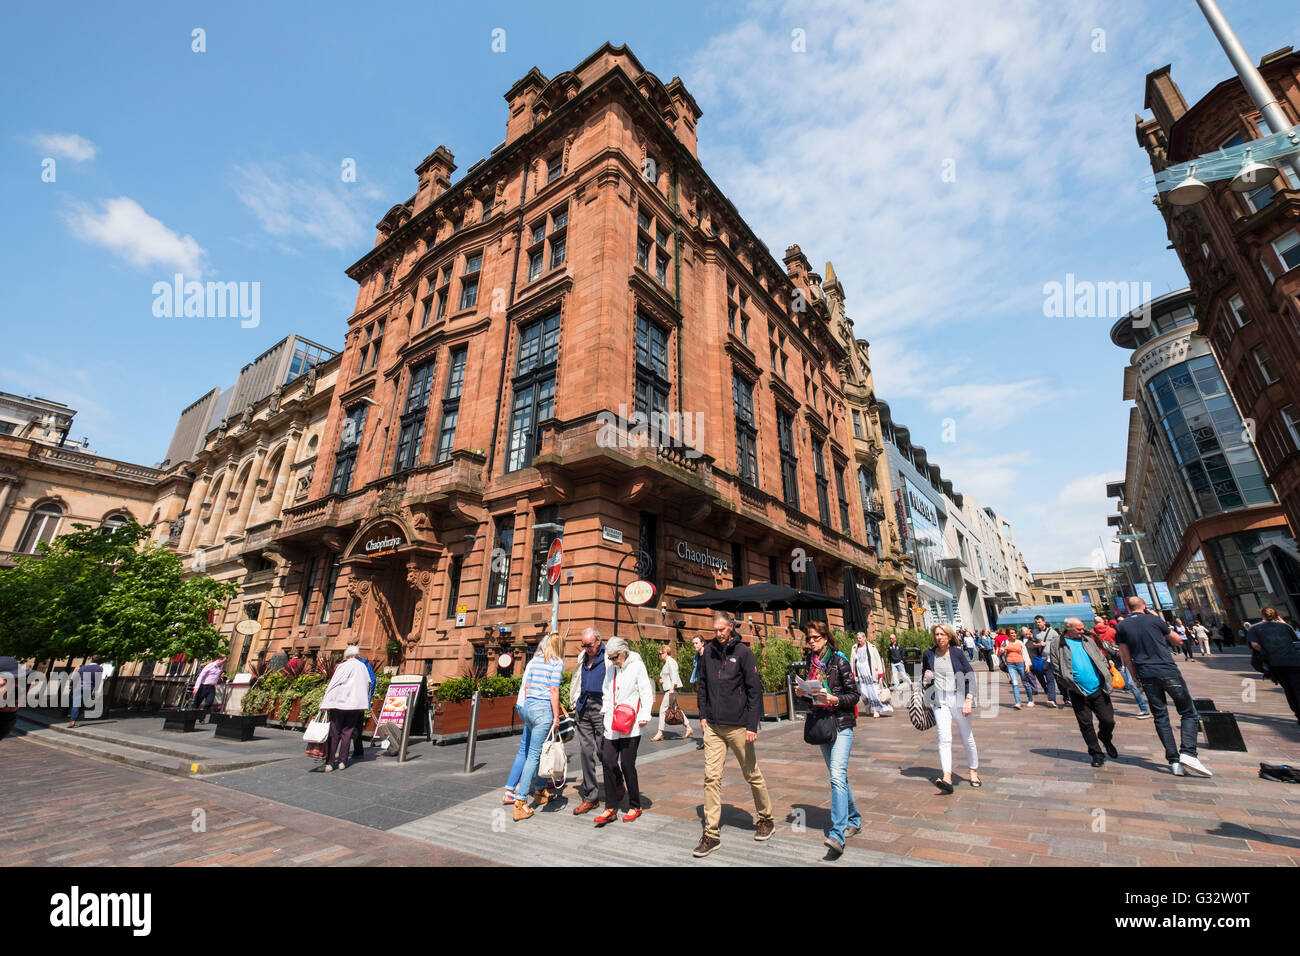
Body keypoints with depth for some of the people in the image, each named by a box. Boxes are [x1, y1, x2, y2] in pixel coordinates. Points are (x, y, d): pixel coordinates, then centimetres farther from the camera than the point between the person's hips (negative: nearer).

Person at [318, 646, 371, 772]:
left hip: (339, 702, -3)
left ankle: (330, 762, 4)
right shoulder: (362, 667, 9)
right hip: (356, 704, 3)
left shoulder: (343, 666, -3)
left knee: (334, 733, 6)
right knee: (347, 732, 11)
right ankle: (342, 761, 9)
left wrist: (325, 703, -6)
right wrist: (366, 703, 21)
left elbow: (333, 684, -8)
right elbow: (368, 684, 12)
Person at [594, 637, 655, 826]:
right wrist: (604, 710, 12)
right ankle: (610, 808, 14)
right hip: (612, 724, 5)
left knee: (627, 764, 0)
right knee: (607, 761, 1)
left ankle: (635, 806, 20)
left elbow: (647, 693, -6)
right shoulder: (611, 667, 9)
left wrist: (645, 716, -14)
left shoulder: (637, 666, -7)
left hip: (630, 725, -5)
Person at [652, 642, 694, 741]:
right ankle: (688, 728, 17)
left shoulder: (671, 661, -10)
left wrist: (672, 688, -27)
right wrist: (661, 680, 11)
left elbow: (674, 675, -20)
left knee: (663, 709, -9)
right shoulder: (665, 663, 20)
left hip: (672, 689, -10)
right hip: (668, 689, 10)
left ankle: (660, 733, -4)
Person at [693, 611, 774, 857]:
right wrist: (703, 715, 8)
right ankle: (711, 834, 12)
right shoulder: (708, 651, 3)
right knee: (711, 777, 2)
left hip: (738, 726, -3)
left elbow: (755, 690, -8)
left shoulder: (743, 653, -9)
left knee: (752, 774, 13)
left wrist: (752, 725, -11)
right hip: (713, 726, 3)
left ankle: (766, 819, 34)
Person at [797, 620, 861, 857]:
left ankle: (837, 835, -15)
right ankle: (854, 820, 34)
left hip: (841, 724, -6)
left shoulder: (839, 660, -10)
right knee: (838, 775, 17)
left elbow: (854, 695, -8)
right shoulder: (808, 661, 5)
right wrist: (802, 693, -5)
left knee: (837, 776, -16)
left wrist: (834, 699, -24)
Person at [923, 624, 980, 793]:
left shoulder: (957, 652, -2)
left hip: (959, 698, -1)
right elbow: (926, 673, 23)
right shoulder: (929, 654, 5)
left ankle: (974, 772, 34)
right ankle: (947, 778, -18)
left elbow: (970, 676, -3)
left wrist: (968, 701, -10)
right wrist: (926, 676, -1)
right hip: (940, 701, 1)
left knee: (967, 738, 12)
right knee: (944, 738, -12)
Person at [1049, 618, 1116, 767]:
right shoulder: (1057, 644, -4)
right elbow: (1056, 668, -4)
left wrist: (1106, 675, 3)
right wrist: (1070, 684, -8)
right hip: (1078, 692, -3)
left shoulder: (1087, 640, 9)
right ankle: (1096, 753, 19)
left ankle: (1106, 739, 39)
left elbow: (1102, 658, 16)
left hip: (1098, 689, 3)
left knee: (1108, 720, 7)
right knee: (1085, 724, 3)